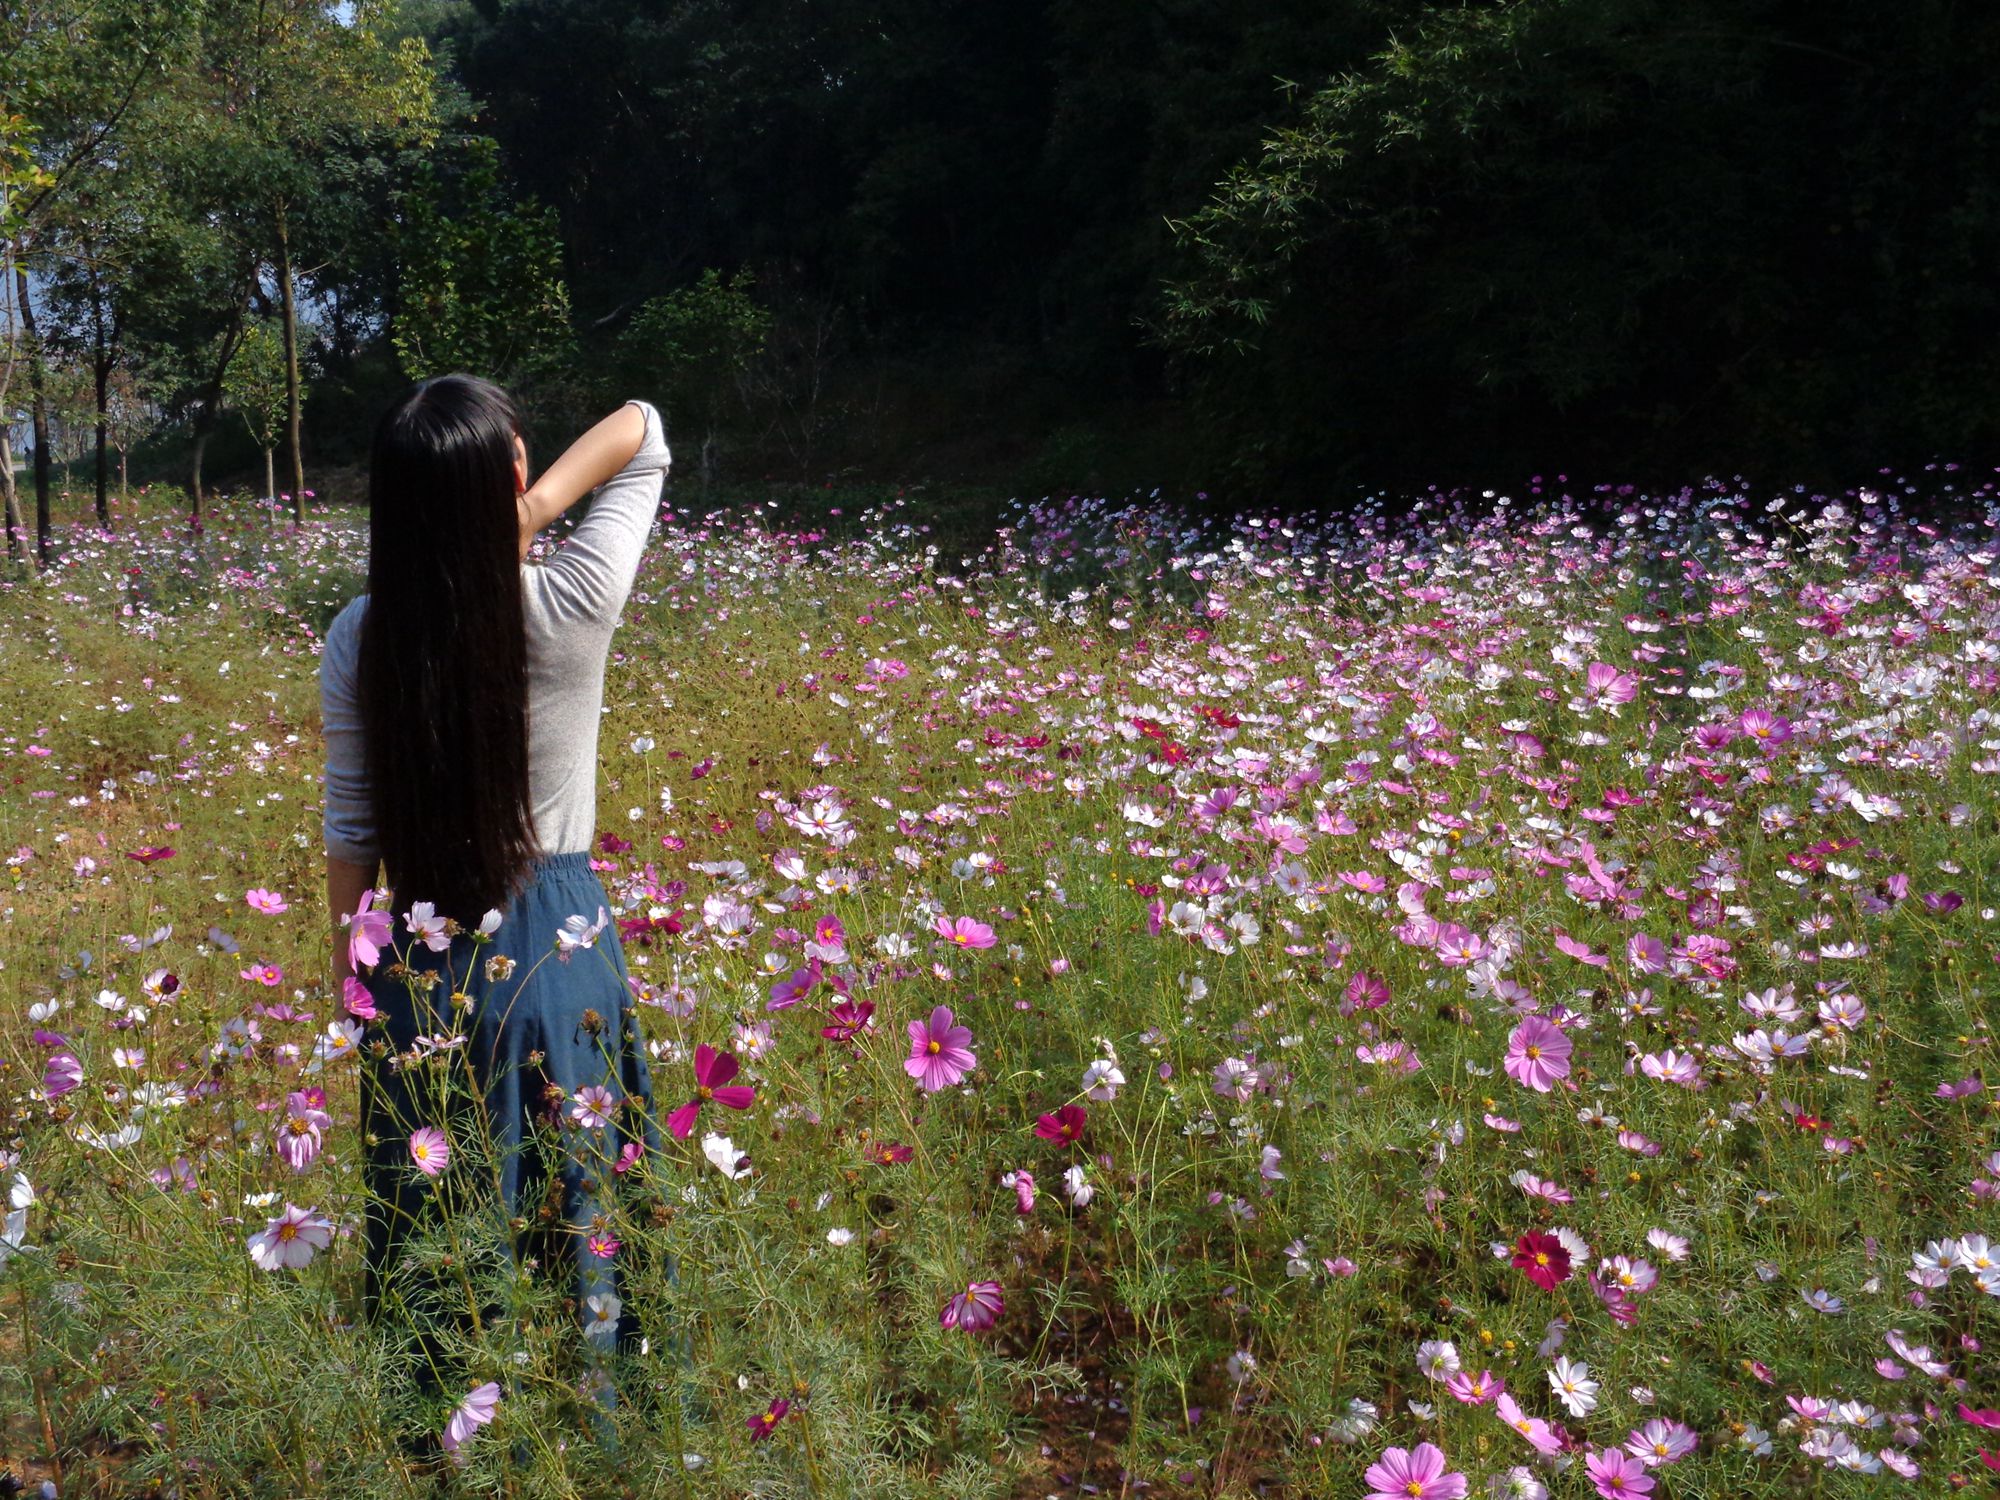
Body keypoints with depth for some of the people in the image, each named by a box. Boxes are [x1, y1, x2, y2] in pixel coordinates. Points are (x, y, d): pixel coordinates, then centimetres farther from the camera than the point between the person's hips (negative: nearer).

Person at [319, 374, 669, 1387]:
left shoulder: (360, 638, -9)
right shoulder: (570, 608, -14)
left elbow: (350, 829, 0)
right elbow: (640, 433, 1)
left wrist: (349, 966, 13)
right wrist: (531, 513, -11)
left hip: (421, 955, 2)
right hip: (560, 948, -1)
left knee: (435, 1221, 15)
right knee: (583, 1208, 14)